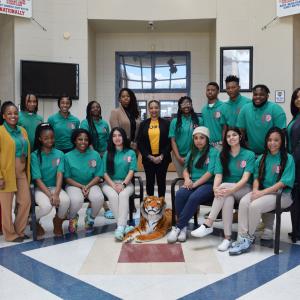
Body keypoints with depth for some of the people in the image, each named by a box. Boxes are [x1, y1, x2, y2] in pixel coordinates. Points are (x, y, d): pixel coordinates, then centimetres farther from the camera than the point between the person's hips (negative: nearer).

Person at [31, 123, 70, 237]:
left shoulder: (59, 154, 0)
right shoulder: (35, 155, -8)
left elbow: (60, 175, -9)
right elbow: (37, 179, -12)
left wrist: (56, 194, -24)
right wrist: (50, 195, -22)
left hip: (55, 187, 3)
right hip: (40, 188, -2)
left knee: (66, 201, -29)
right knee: (46, 206, -32)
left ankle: (58, 221, 6)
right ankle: (35, 221, 6)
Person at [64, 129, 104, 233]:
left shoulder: (95, 155, 1)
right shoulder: (68, 156, -3)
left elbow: (98, 176, 1)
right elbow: (67, 178, -2)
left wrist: (88, 186, -16)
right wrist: (81, 186, -15)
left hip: (91, 184, 2)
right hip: (74, 185, -1)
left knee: (99, 198, -31)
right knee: (76, 200, -35)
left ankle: (90, 217, 5)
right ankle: (72, 218, 4)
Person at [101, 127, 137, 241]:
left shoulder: (131, 153, 6)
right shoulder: (107, 153, 8)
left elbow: (131, 172, -2)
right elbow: (105, 173, 1)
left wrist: (123, 184, -18)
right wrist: (113, 185, -15)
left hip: (126, 183, -1)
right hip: (109, 183, 1)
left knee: (123, 195, -33)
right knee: (113, 196, -32)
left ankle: (120, 227, -38)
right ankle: (124, 225, -26)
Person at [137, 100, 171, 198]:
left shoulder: (166, 123, 2)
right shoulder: (143, 124, 6)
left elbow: (169, 142, -1)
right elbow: (140, 143, 2)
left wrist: (161, 156, -11)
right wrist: (149, 156, -8)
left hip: (162, 158, -1)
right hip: (148, 158, 1)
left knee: (161, 181, 7)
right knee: (150, 181, 9)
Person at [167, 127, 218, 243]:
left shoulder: (213, 152, -1)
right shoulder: (192, 153, 19)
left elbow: (210, 172, -10)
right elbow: (186, 169, 15)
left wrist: (195, 184, -16)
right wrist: (187, 179, -8)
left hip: (208, 184, -5)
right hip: (193, 183, 5)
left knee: (194, 197, -35)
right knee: (179, 195, -28)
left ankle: (178, 227, -25)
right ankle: (183, 226, -21)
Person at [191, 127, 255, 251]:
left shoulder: (249, 155, -2)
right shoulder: (222, 155, 7)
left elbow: (245, 178, -14)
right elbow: (218, 175, -6)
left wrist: (231, 189, -31)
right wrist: (215, 188, -29)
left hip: (244, 189, -2)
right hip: (227, 190, 2)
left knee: (224, 186, -34)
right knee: (228, 199, -36)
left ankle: (208, 225, -33)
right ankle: (227, 237, -30)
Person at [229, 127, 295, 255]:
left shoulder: (288, 159, -4)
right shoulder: (262, 158, 14)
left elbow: (283, 183, -12)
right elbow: (257, 177, 12)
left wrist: (262, 192, -19)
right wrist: (255, 190, -10)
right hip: (261, 191, 5)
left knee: (255, 205, -30)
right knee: (243, 202, -26)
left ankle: (249, 237, -10)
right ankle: (242, 238, -26)